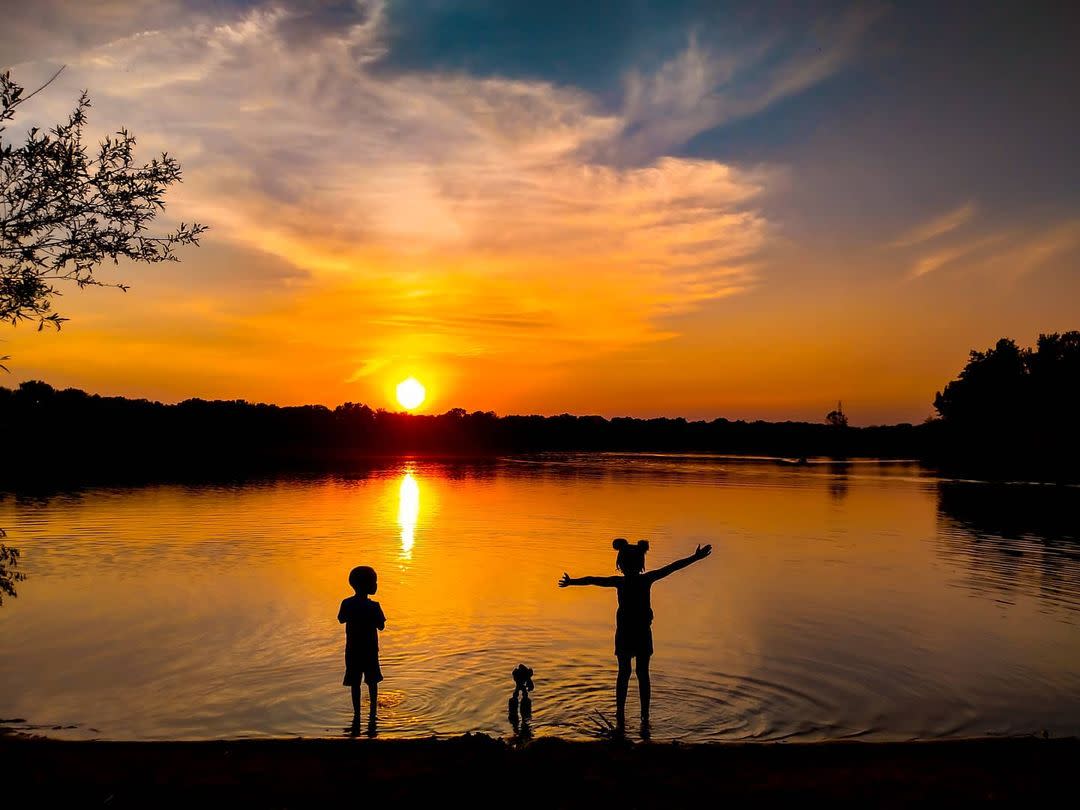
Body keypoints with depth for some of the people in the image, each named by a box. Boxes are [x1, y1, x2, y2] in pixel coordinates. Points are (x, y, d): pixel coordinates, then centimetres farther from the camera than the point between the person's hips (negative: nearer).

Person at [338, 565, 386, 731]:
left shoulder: (347, 604, -10)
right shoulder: (373, 606, -18)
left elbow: (341, 620, 7)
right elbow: (381, 626, -10)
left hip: (352, 650, 2)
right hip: (370, 649, -2)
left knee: (355, 683, 13)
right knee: (372, 682, 15)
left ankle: (357, 716, 17)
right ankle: (372, 715, 19)